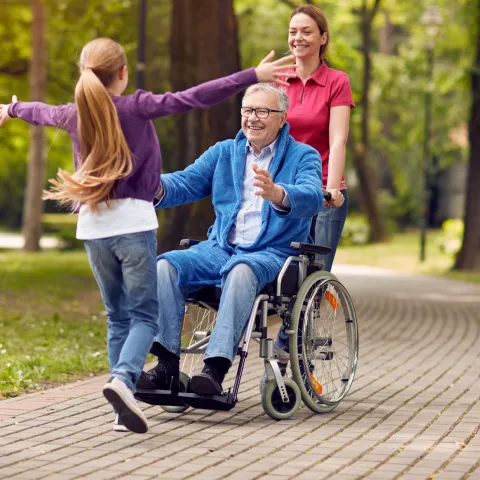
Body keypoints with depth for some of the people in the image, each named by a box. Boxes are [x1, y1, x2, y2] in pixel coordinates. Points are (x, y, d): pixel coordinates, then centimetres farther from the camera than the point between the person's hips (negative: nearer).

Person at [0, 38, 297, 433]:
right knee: (144, 314, -4)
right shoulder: (136, 107, -6)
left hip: (92, 225, 5)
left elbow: (41, 112, 31)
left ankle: (124, 405, 6)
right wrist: (253, 76, -15)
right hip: (132, 222, -5)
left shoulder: (74, 114, 9)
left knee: (117, 316, 12)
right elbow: (195, 98, -14)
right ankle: (123, 379, -29)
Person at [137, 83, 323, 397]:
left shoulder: (303, 156, 3)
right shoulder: (224, 153, 19)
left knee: (242, 270, -38)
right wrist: (157, 187, -17)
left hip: (273, 254, -5)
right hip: (220, 249, 5)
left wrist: (277, 195, -40)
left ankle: (216, 368, -45)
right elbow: (186, 183, 8)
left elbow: (312, 197, -17)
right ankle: (167, 365, -26)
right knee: (166, 265, -22)